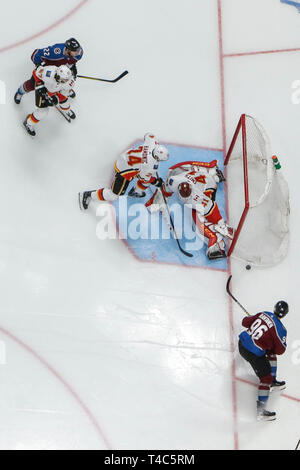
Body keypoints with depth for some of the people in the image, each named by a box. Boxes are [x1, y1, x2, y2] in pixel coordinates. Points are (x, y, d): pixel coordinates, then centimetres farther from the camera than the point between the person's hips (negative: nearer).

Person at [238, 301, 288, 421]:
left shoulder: (264, 314, 1)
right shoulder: (280, 330, -15)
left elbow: (245, 322, 10)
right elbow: (280, 350, -6)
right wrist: (283, 343, 14)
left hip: (242, 342, 8)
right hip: (253, 354, -8)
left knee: (271, 354, 28)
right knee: (266, 378, 4)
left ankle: (273, 382, 40)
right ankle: (260, 411, 4)